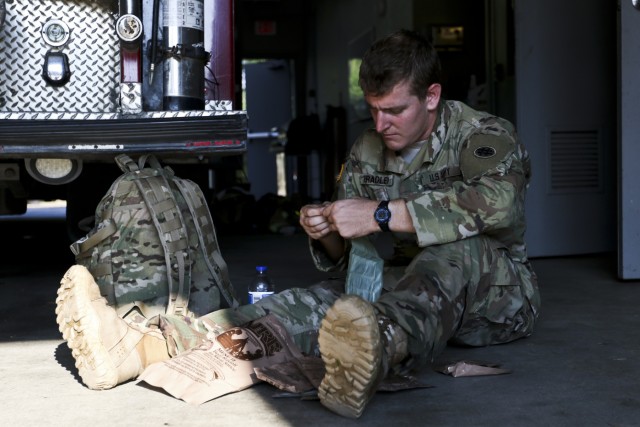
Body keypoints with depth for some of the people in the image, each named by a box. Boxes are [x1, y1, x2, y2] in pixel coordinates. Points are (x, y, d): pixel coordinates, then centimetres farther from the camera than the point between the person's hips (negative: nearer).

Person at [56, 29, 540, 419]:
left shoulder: (486, 135, -10)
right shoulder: (367, 151, 6)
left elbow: (497, 203, -34)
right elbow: (343, 257, 7)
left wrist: (381, 214, -36)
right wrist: (326, 235, -18)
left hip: (497, 290, -4)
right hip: (414, 286, 4)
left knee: (454, 249, -38)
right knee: (325, 300, -23)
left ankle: (379, 351, -70)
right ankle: (145, 344, -40)